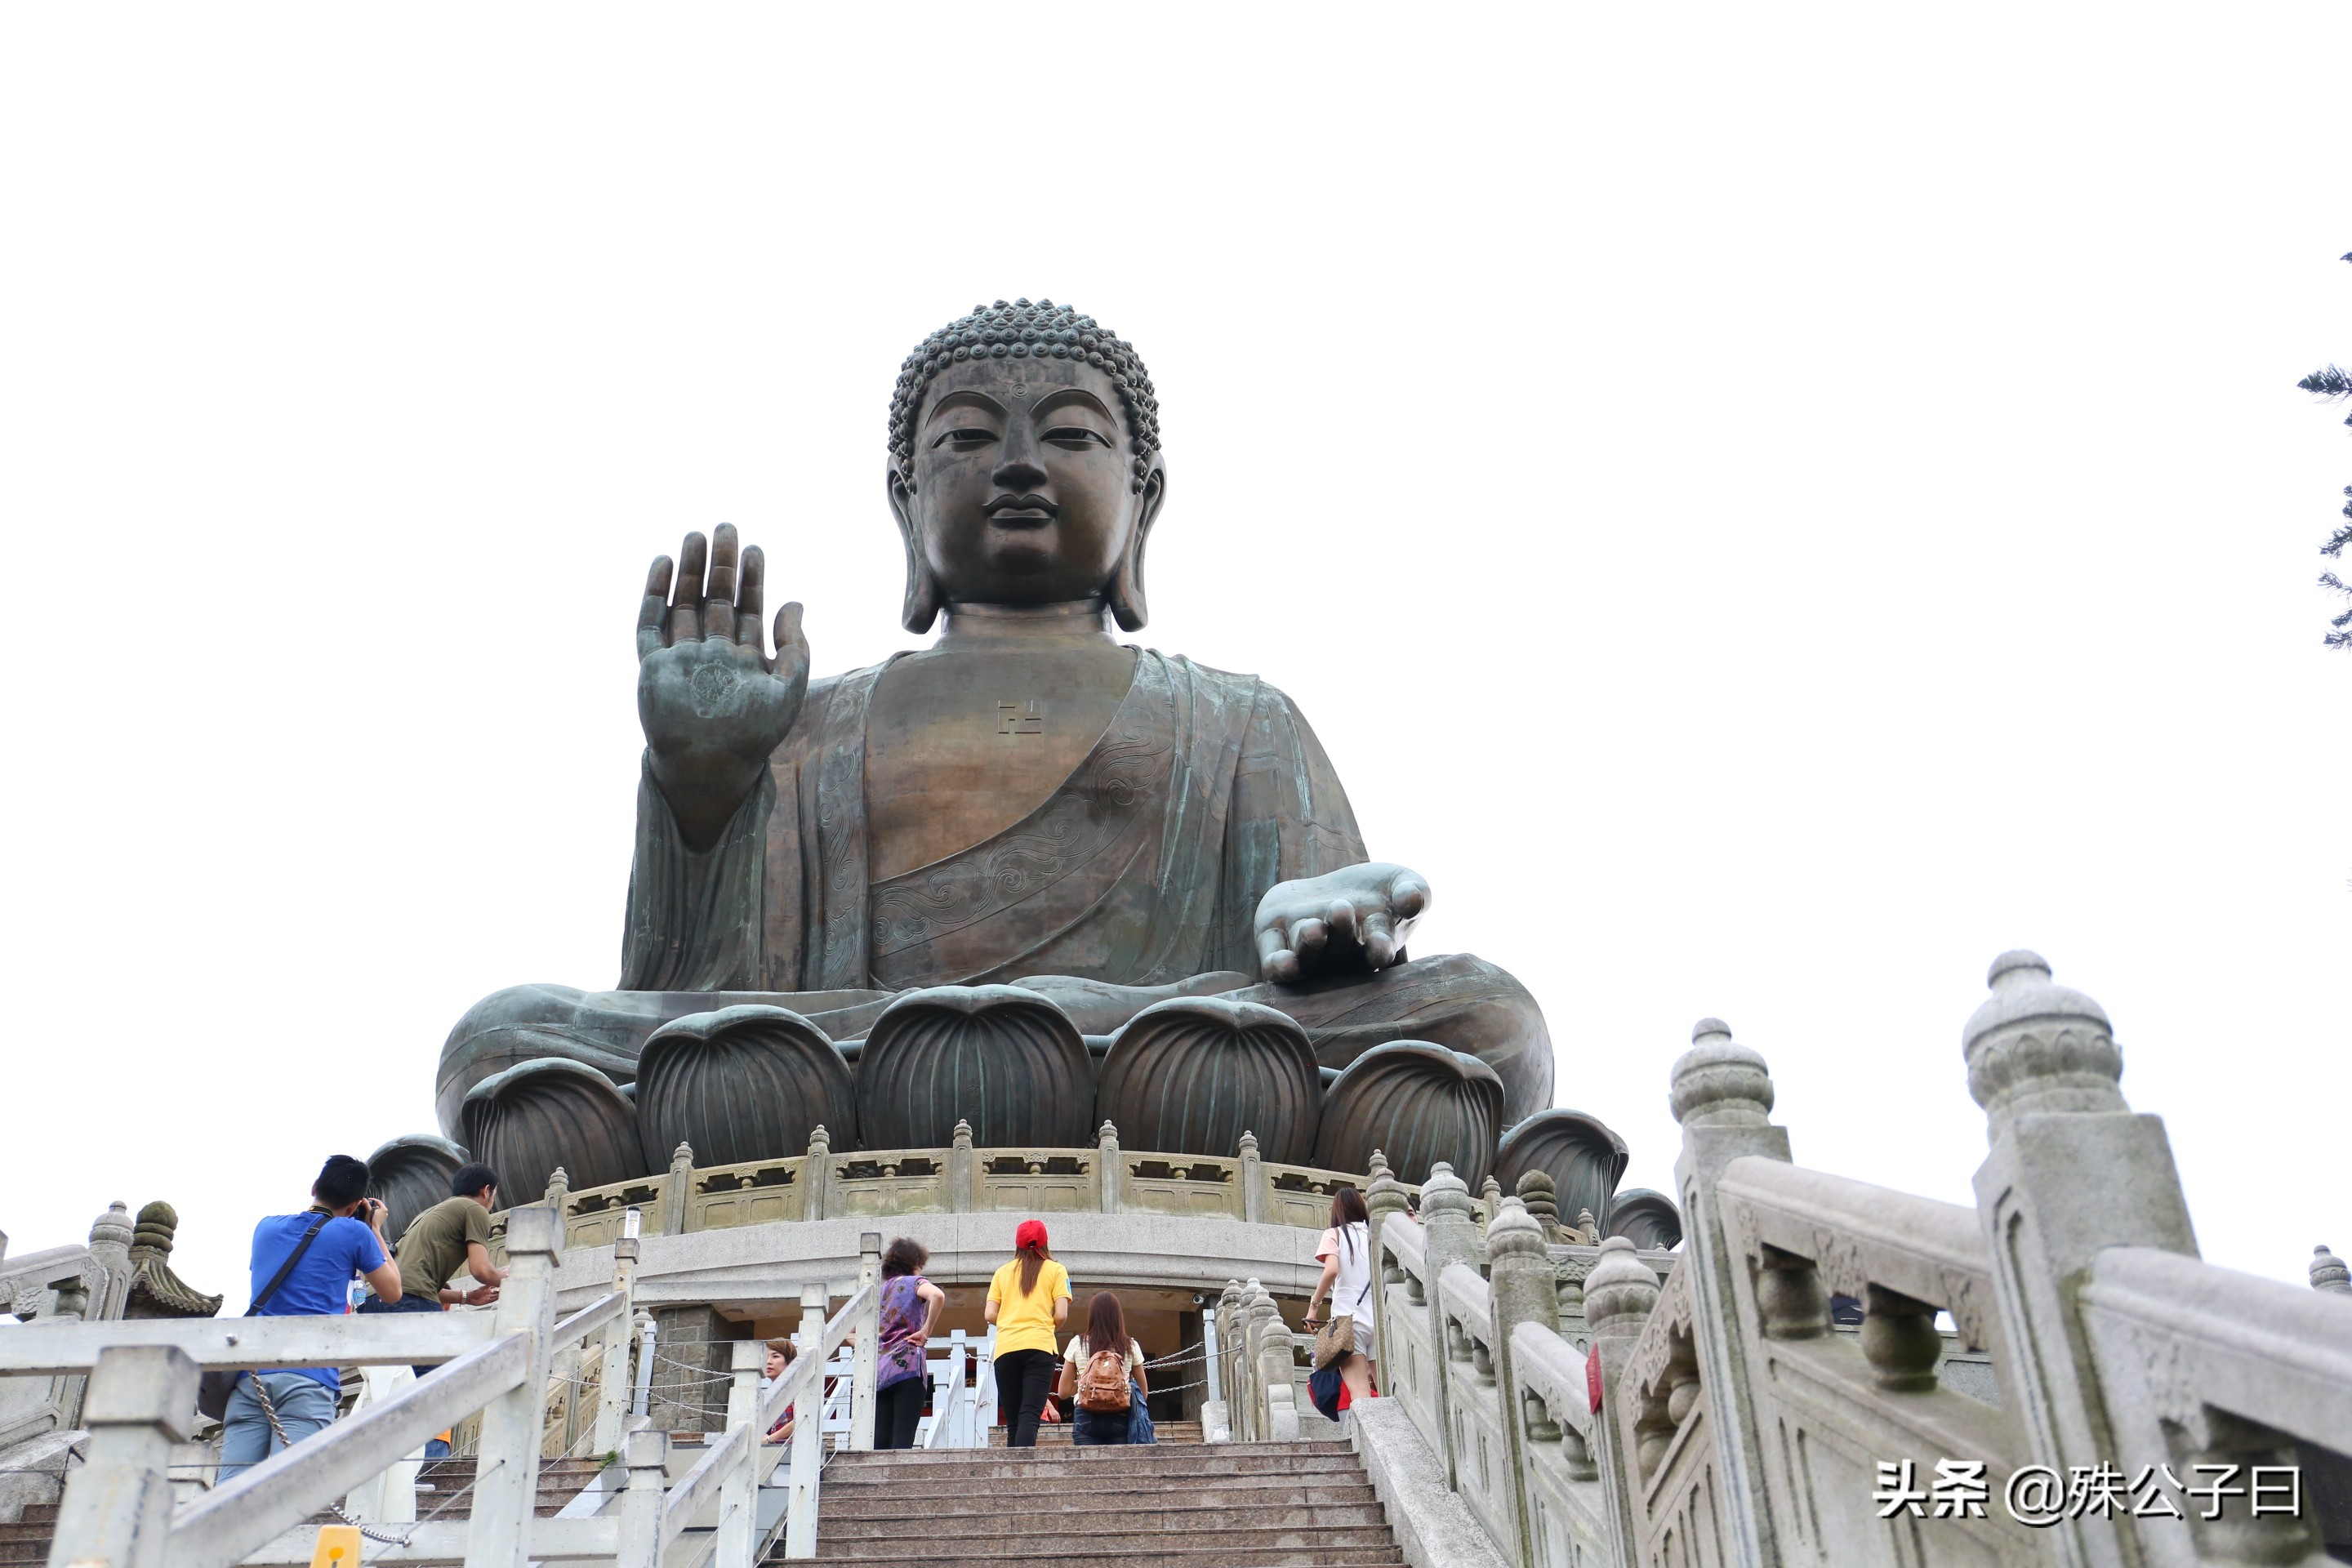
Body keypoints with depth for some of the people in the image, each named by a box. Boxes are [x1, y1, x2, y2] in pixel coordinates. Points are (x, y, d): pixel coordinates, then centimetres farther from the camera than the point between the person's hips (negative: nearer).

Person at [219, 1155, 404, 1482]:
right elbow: (392, 1292, 18)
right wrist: (375, 1231, 28)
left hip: (252, 1373, 4)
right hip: (308, 1378, -4)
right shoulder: (354, 1232, 6)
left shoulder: (266, 1227, 20)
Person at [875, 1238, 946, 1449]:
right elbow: (937, 1296, -19)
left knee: (880, 1440, 1)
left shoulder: (879, 1289, 21)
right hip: (907, 1366, -5)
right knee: (903, 1438, -9)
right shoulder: (914, 1282, 5)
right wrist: (926, 1332, -12)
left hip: (878, 1370, 5)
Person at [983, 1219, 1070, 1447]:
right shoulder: (1055, 1270, 10)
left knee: (1013, 1421, 7)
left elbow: (990, 1314, 8)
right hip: (1040, 1347, -2)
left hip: (1006, 1349, 2)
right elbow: (1061, 1314, 1)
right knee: (1030, 1417, -14)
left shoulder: (1003, 1272, 16)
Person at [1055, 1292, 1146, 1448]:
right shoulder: (1131, 1347, 6)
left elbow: (1063, 1391, 7)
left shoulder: (1077, 1344, 4)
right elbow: (1143, 1392, 14)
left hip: (1086, 1418, 0)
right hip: (1120, 1418, 1)